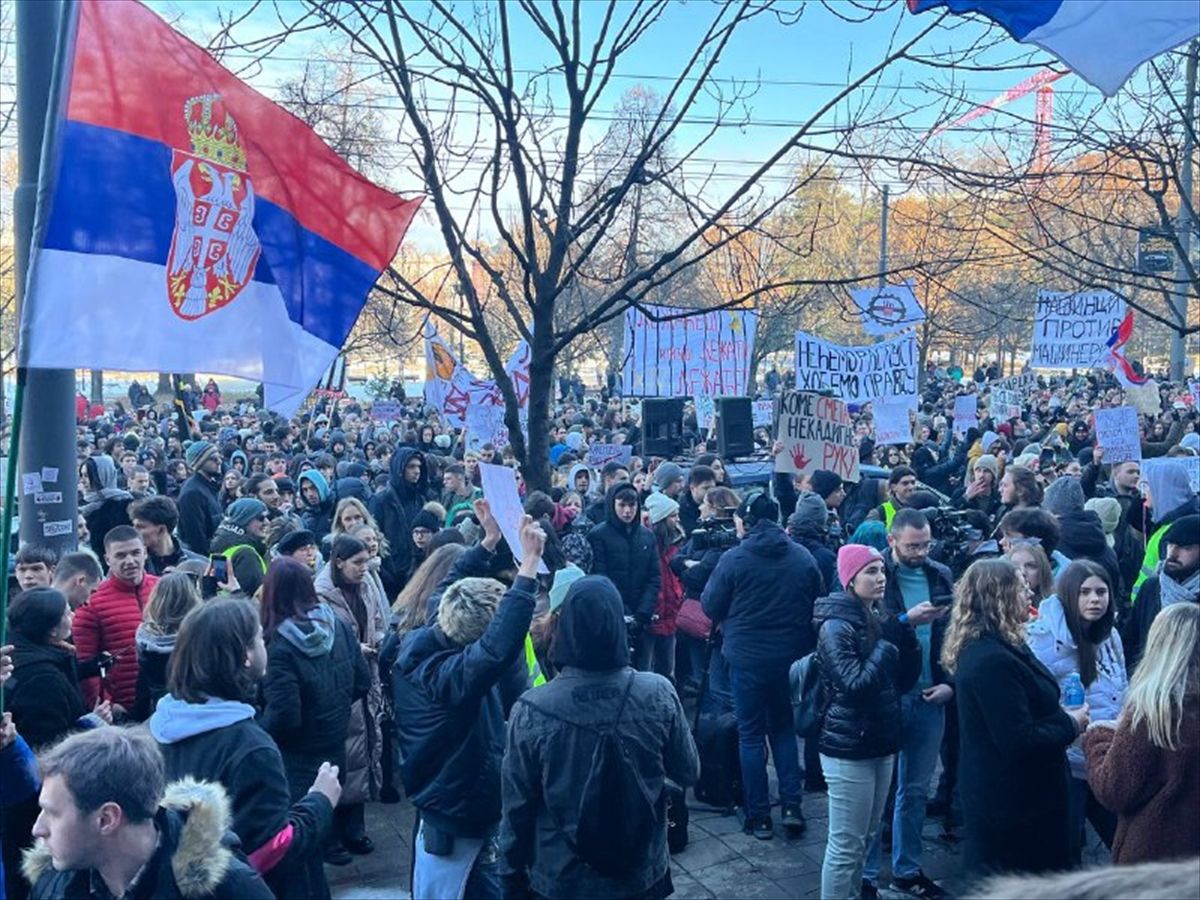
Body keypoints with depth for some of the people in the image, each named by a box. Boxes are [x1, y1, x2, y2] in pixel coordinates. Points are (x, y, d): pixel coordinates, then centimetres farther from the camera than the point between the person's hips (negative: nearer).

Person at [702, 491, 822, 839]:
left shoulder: (734, 558, -12)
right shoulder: (803, 557, -3)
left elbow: (711, 607, -5)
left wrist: (729, 621, 16)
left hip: (747, 656, -3)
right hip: (792, 655, 3)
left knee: (751, 733, 8)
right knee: (784, 728, 20)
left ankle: (759, 817, 13)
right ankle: (791, 805, 14)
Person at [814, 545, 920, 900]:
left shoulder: (881, 618, 8)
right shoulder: (836, 626, -15)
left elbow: (905, 680, 7)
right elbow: (856, 685, -24)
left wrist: (906, 633, -7)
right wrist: (888, 643, -17)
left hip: (880, 743, 8)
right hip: (849, 748, -8)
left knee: (866, 837, 18)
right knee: (846, 844, -1)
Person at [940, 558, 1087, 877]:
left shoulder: (979, 649, 6)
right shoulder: (994, 661, -27)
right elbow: (1020, 740, -27)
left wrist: (1062, 717, 7)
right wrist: (1070, 724, -12)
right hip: (1014, 803, -10)